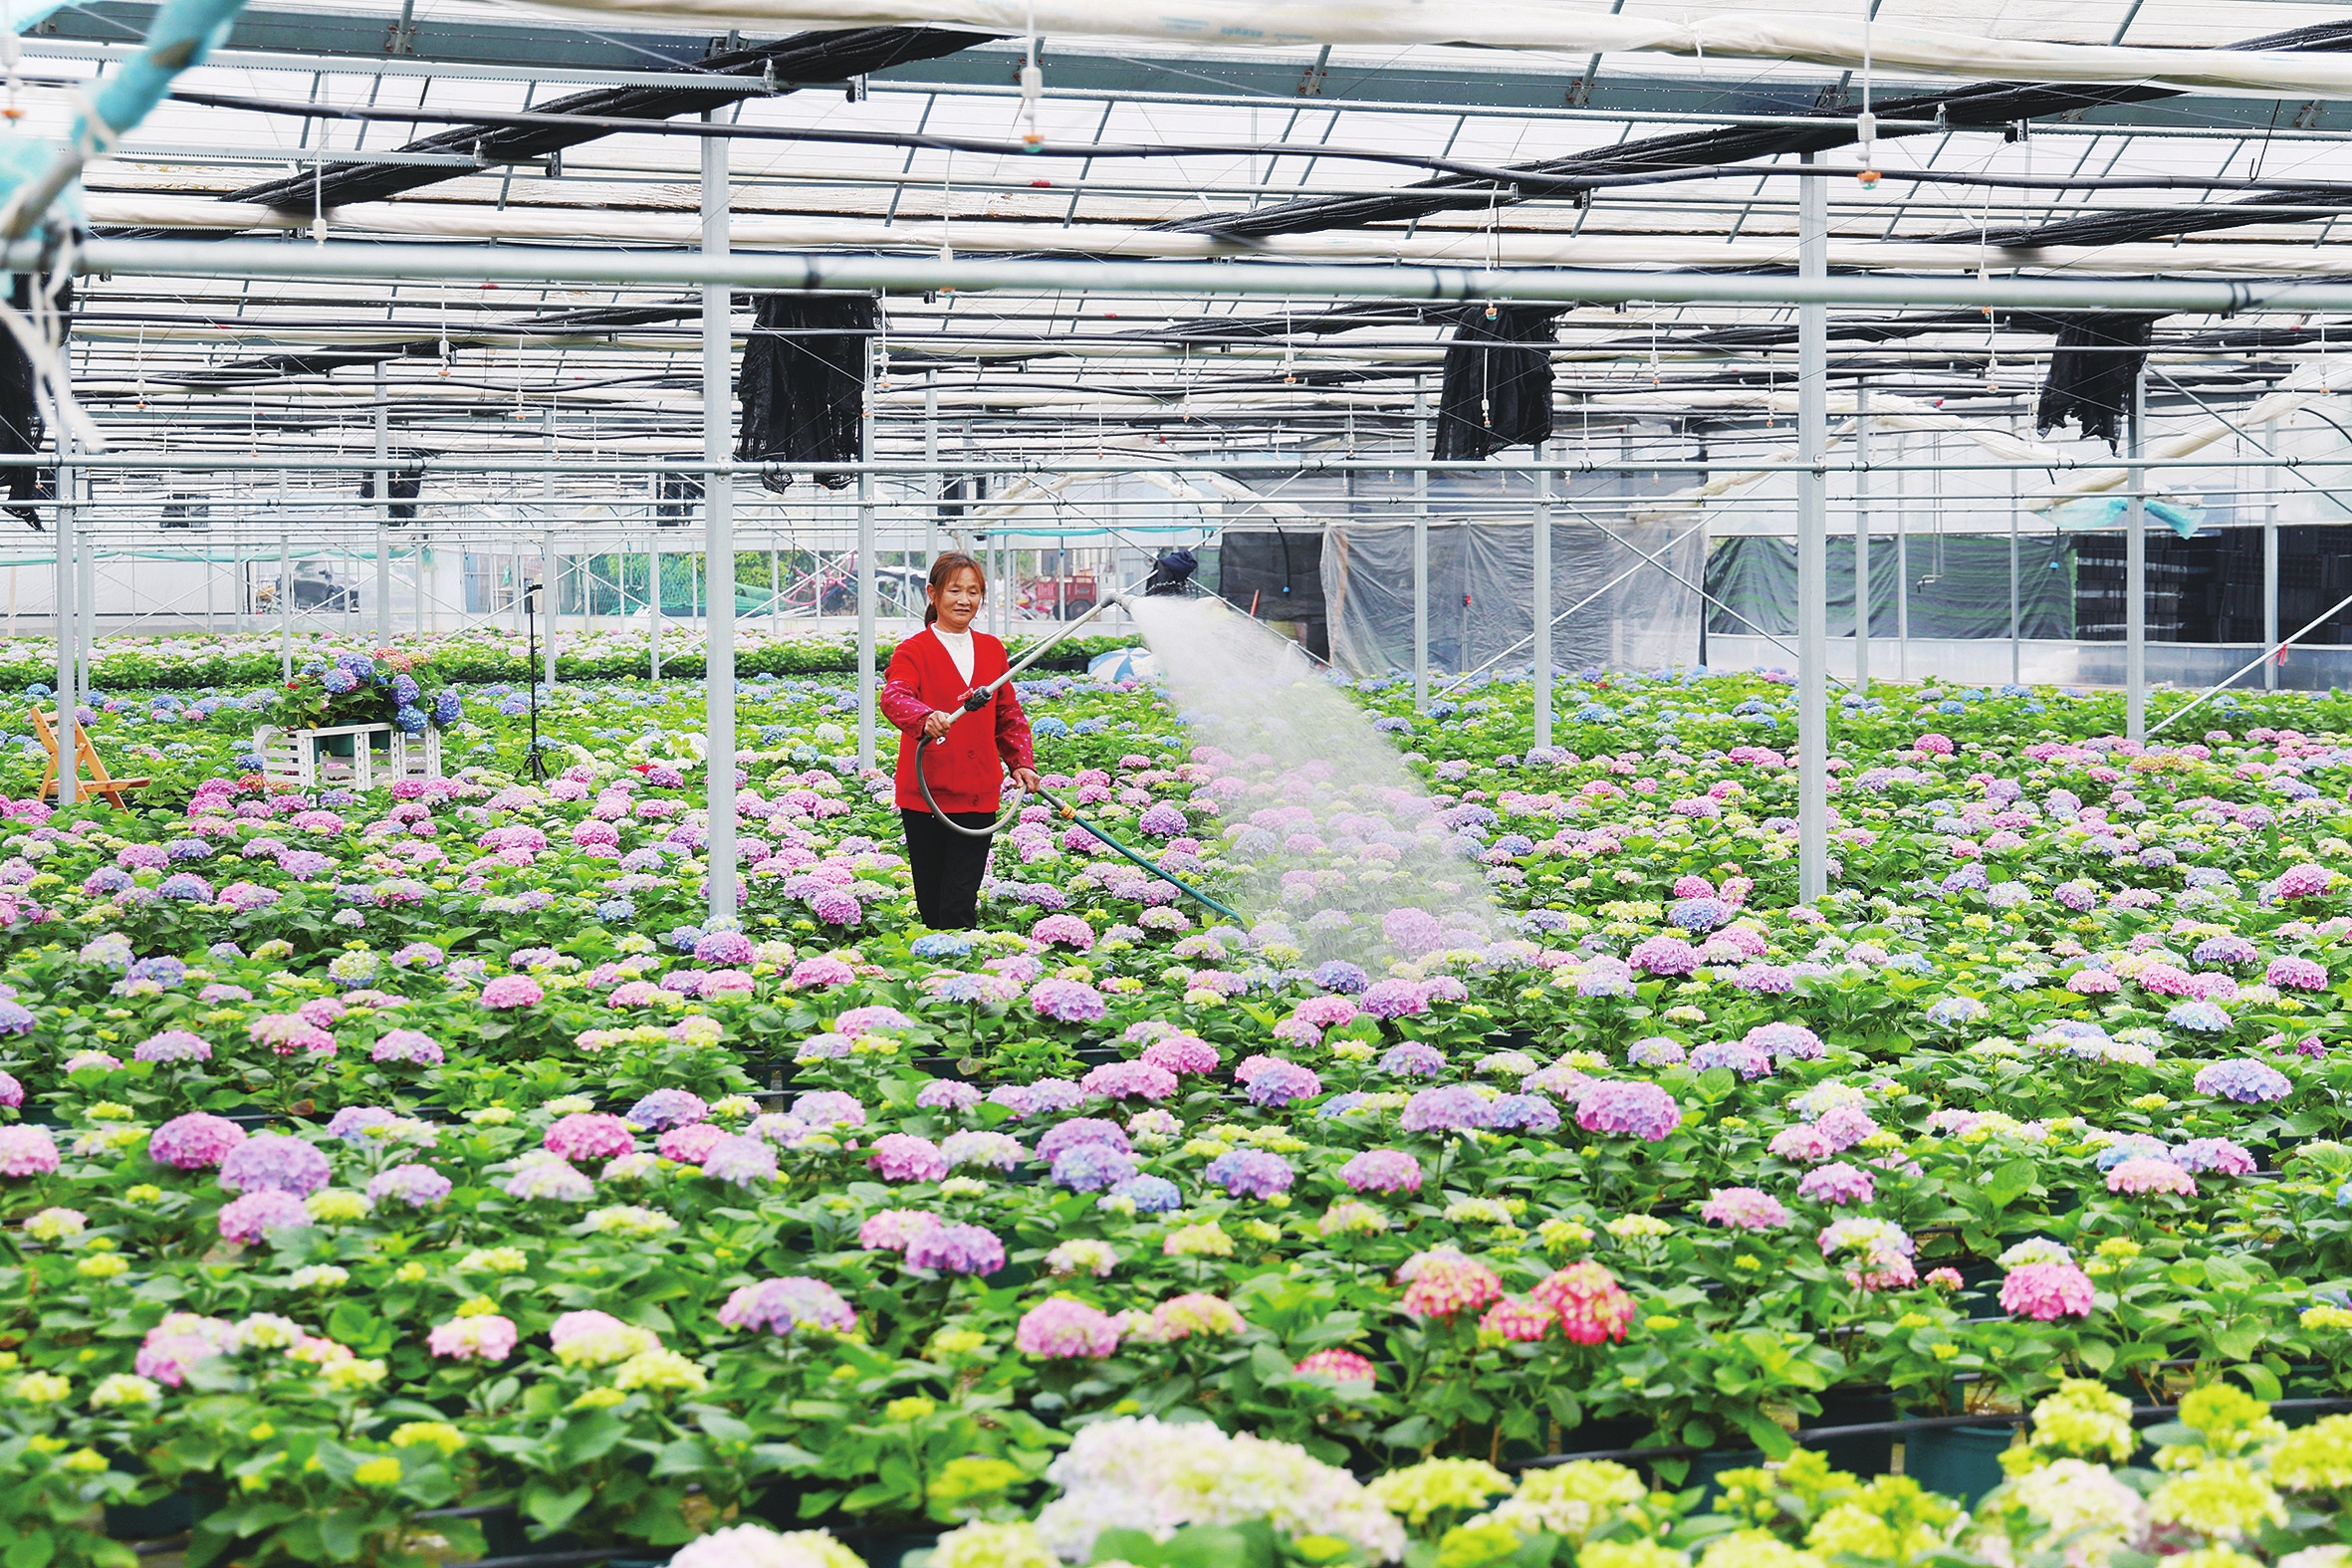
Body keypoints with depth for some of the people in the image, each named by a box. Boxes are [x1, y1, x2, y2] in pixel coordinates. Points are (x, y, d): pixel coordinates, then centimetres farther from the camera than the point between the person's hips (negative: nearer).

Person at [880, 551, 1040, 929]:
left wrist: (1021, 762, 7)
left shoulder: (992, 650, 12)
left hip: (978, 794, 3)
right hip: (925, 794, -2)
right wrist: (925, 718, -45)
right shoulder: (914, 651, -4)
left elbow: (1009, 713, 21)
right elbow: (894, 697, -24)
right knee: (931, 898, 6)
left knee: (961, 901, -4)